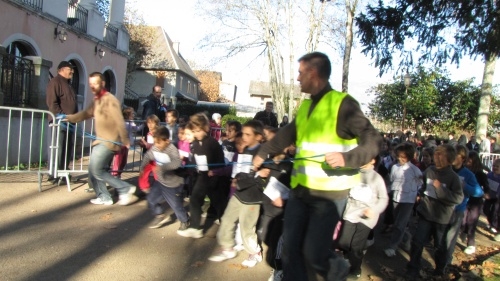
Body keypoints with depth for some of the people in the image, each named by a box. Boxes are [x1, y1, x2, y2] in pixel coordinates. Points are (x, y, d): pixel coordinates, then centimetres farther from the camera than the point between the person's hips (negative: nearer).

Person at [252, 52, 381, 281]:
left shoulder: (342, 103, -9)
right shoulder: (305, 105, 14)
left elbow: (373, 141, -13)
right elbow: (286, 134, 27)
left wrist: (347, 158, -29)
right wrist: (263, 153, 34)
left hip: (329, 193, -7)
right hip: (301, 189, 7)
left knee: (314, 254, -2)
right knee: (290, 248, 7)